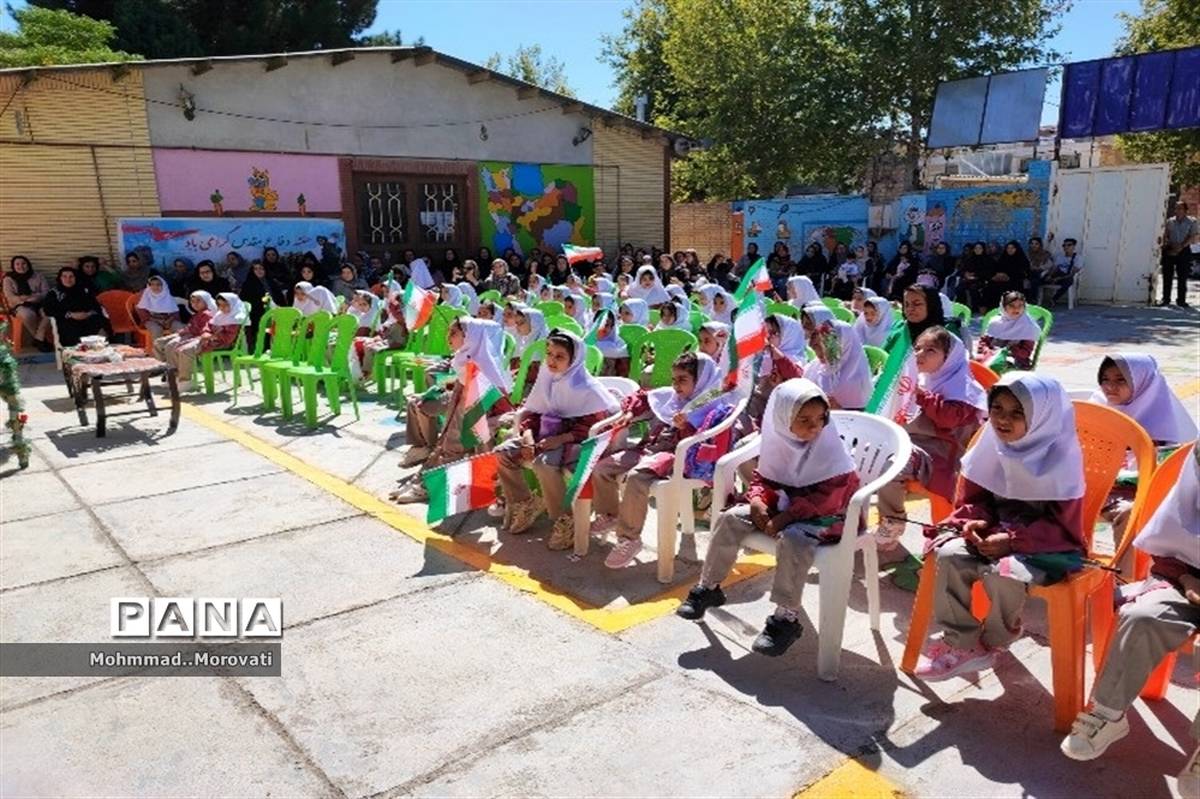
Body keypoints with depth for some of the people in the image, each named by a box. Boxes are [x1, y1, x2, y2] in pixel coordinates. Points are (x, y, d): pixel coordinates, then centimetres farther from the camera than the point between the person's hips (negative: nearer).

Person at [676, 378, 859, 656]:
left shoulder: (829, 446, -18)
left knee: (792, 538, -36)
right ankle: (708, 588, 6)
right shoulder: (778, 440, -1)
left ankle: (786, 618, -22)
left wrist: (785, 517, -26)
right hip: (781, 505, 6)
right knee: (731, 519, -9)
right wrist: (758, 500, -12)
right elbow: (763, 477, 11)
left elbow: (828, 497, -22)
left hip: (822, 514, -6)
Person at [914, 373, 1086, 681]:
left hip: (1047, 545, -5)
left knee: (1002, 574, -33)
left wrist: (1013, 540, -25)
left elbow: (1062, 527, -15)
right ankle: (961, 642, -7)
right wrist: (976, 521, -12)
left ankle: (992, 642, -1)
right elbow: (973, 496, 10)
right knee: (949, 556, -21)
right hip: (995, 533, 5)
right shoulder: (993, 445, 0)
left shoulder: (1059, 459, -15)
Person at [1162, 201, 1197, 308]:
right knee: (1167, 276, 1)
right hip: (1169, 251, 2)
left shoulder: (1191, 222, 2)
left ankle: (1181, 300, 3)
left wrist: (1181, 246, -16)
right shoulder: (1170, 221, 11)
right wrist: (1166, 245, -8)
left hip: (1184, 251, -2)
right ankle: (1165, 299, 7)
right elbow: (1165, 235, 10)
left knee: (1182, 277, -2)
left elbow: (1192, 237, -5)